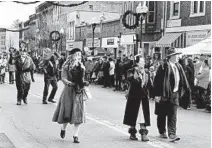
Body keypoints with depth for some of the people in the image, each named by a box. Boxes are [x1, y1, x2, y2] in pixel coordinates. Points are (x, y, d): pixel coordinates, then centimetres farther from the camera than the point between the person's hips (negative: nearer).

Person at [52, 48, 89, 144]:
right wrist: (72, 84, -26)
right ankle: (63, 129, 32)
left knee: (78, 113, -2)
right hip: (69, 91, -3)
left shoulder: (81, 66, 10)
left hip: (79, 92, 4)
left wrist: (83, 83, -5)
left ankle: (75, 136, 4)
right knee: (67, 113, 2)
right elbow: (63, 79, -12)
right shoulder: (66, 66, -4)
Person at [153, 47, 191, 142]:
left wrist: (187, 89, 8)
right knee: (162, 114, 10)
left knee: (173, 115, -2)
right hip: (164, 94, -5)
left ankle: (172, 134, -3)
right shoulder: (164, 67, -13)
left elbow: (183, 79, 12)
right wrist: (157, 94, -17)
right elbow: (157, 81, -15)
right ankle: (162, 132, 27)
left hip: (175, 93, 5)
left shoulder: (178, 66, 7)